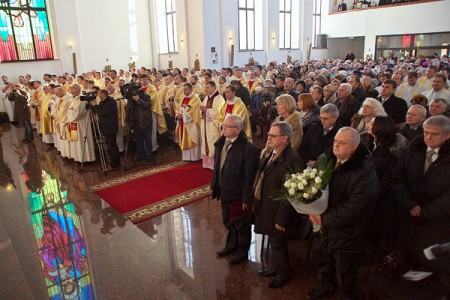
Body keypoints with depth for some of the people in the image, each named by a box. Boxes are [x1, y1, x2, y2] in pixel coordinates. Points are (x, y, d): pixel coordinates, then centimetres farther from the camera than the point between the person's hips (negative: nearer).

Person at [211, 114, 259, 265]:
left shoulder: (248, 148, -25)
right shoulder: (221, 143, -2)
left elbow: (249, 177, -22)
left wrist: (246, 199, -19)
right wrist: (215, 186, 9)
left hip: (238, 195, -7)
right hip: (224, 192, 7)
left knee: (242, 225, 16)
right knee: (228, 222, 27)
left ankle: (243, 251, 39)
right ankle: (232, 245, 51)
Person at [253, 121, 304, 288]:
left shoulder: (292, 160, -26)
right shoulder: (267, 153, 1)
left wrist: (281, 218, -20)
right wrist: (256, 202, 11)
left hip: (277, 210, -8)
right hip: (265, 207, 8)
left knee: (277, 243, 12)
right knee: (273, 240, 25)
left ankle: (284, 273, 37)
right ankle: (276, 268, 46)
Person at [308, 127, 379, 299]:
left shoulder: (365, 173, -23)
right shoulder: (324, 160, -1)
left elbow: (354, 208, -26)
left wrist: (324, 219, -21)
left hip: (345, 234, -6)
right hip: (321, 228, 7)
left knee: (344, 275, 14)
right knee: (322, 262, 28)